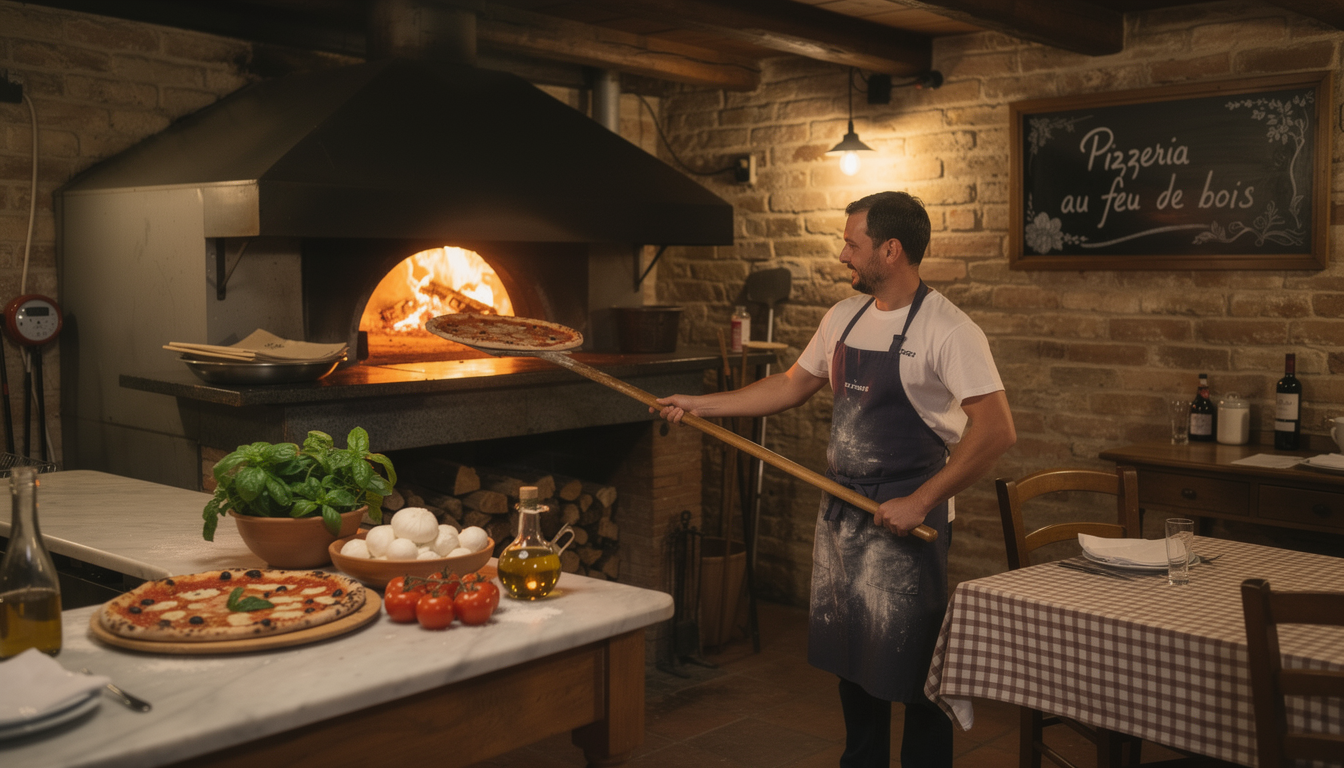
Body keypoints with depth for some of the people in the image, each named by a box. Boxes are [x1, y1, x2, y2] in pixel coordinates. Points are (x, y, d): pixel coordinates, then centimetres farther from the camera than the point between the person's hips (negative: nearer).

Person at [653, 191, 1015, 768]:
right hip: (840, 514, 7)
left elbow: (997, 429, -22)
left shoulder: (946, 330, -16)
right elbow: (793, 386, 19)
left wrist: (920, 502, -22)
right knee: (851, 658, 18)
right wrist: (701, 405, 16)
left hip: (904, 521, -7)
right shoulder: (844, 318, 8)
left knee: (909, 666, 0)